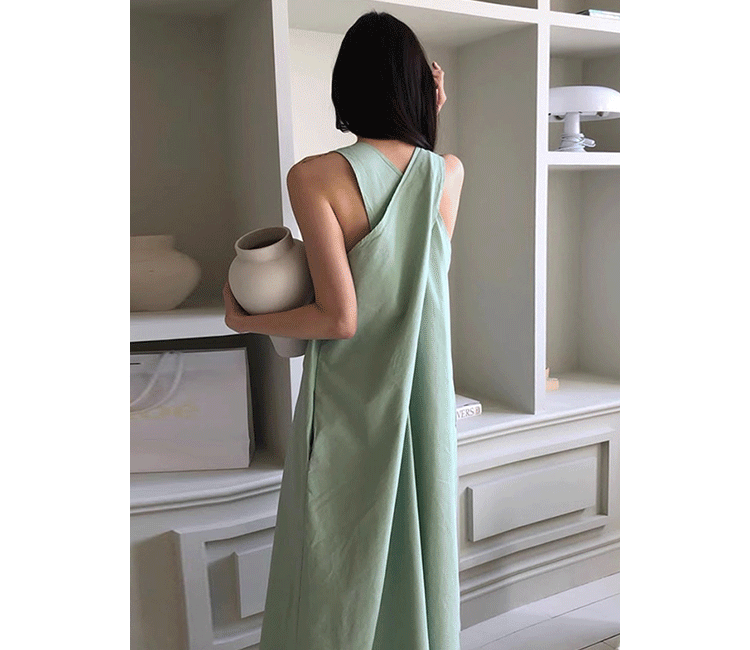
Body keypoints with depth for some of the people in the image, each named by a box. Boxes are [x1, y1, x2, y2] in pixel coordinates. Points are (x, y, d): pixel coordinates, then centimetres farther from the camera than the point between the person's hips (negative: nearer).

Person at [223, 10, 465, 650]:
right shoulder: (449, 171, -4)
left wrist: (243, 319, -4)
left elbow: (340, 318, -19)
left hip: (349, 404, -4)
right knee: (419, 537, 21)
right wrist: (430, 123, 7)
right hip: (426, 398, 4)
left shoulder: (316, 176, -16)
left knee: (339, 557, 14)